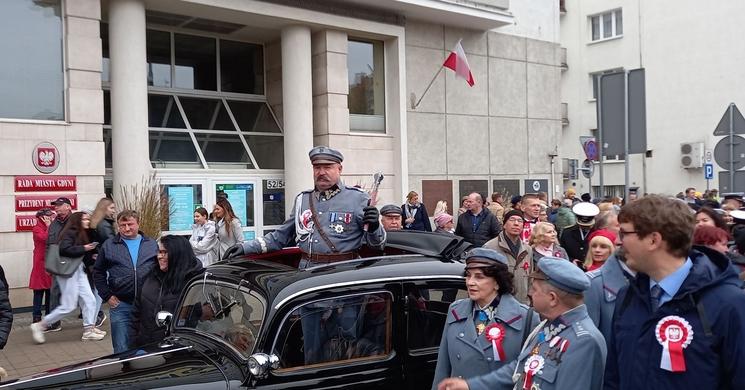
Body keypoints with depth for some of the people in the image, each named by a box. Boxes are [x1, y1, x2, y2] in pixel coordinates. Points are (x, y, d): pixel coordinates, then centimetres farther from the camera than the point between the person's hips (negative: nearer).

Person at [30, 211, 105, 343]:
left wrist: (91, 254, -2)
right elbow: (64, 249, -26)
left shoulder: (83, 235, 13)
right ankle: (39, 326, 9)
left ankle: (89, 330, 12)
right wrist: (83, 248, -21)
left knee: (89, 300, 4)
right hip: (68, 271, -9)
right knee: (68, 306, -5)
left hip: (79, 270, 9)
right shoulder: (70, 233, -12)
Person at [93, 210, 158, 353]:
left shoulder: (152, 244, 7)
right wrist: (107, 296, 0)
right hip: (120, 305, -1)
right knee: (121, 350, 4)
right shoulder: (108, 246, 5)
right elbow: (98, 273, 9)